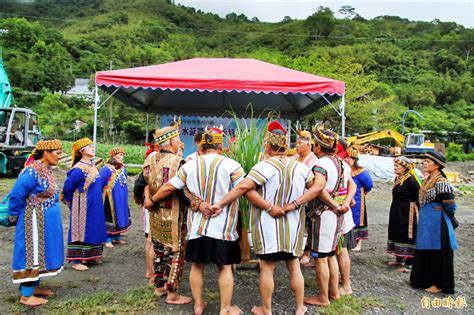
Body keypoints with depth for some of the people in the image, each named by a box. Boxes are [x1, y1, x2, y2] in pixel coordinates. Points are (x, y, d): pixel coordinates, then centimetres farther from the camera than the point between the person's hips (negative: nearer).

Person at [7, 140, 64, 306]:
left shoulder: (46, 170, 6)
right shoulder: (32, 172, -22)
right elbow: (16, 196, -19)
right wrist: (13, 218, -6)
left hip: (45, 222, 9)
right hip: (35, 223, -9)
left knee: (41, 253, 17)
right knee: (32, 255, 1)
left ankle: (34, 286, 31)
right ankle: (26, 295, 12)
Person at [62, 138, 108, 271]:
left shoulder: (93, 167, 9)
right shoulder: (78, 169, -17)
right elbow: (68, 188, -12)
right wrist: (72, 203, 1)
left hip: (95, 206, 8)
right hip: (83, 207, -8)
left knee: (93, 229, 13)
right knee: (81, 230, -3)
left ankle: (88, 257, 25)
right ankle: (75, 260, 6)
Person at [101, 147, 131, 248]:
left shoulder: (123, 168, 7)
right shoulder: (106, 169, -13)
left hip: (122, 199, 7)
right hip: (111, 198, -7)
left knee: (120, 216, 14)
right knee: (110, 217, 0)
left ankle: (117, 237, 27)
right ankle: (108, 240, 11)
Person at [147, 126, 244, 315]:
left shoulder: (189, 165, -1)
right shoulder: (231, 165, -11)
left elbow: (169, 188, 3)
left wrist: (152, 200, 18)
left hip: (196, 226, 3)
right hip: (223, 227, -3)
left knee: (197, 265, 16)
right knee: (225, 267, 10)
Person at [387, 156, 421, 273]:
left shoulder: (410, 179, -18)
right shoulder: (398, 178, 9)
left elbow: (418, 196, -18)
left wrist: (419, 211, -14)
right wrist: (395, 212, 15)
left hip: (408, 213, -10)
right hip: (397, 213, 10)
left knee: (407, 236, -3)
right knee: (397, 233, 16)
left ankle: (409, 264, 6)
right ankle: (399, 260, 29)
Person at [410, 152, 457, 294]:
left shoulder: (441, 183, -18)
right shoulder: (427, 181, 10)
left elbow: (450, 205, -16)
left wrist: (450, 218, -1)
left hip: (436, 222, -9)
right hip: (425, 221, 9)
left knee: (437, 253, 3)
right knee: (425, 251, 16)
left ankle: (439, 284, 17)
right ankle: (425, 279, 30)